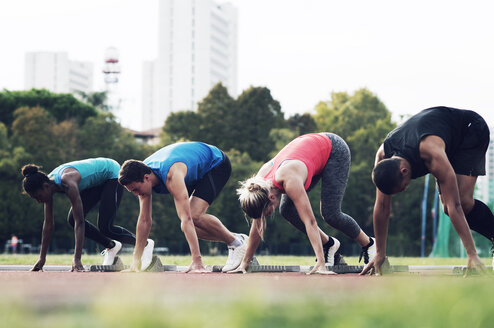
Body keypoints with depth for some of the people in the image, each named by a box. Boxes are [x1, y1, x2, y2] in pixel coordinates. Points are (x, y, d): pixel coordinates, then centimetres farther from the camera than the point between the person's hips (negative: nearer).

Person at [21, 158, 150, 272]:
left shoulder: (67, 182, -38)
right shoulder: (48, 183, -15)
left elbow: (80, 222, -40)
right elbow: (48, 224, -7)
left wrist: (77, 259, -43)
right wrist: (42, 259, -7)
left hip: (112, 173, -8)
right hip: (97, 181, 8)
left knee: (105, 227, -17)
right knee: (72, 219, -6)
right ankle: (111, 246, 13)